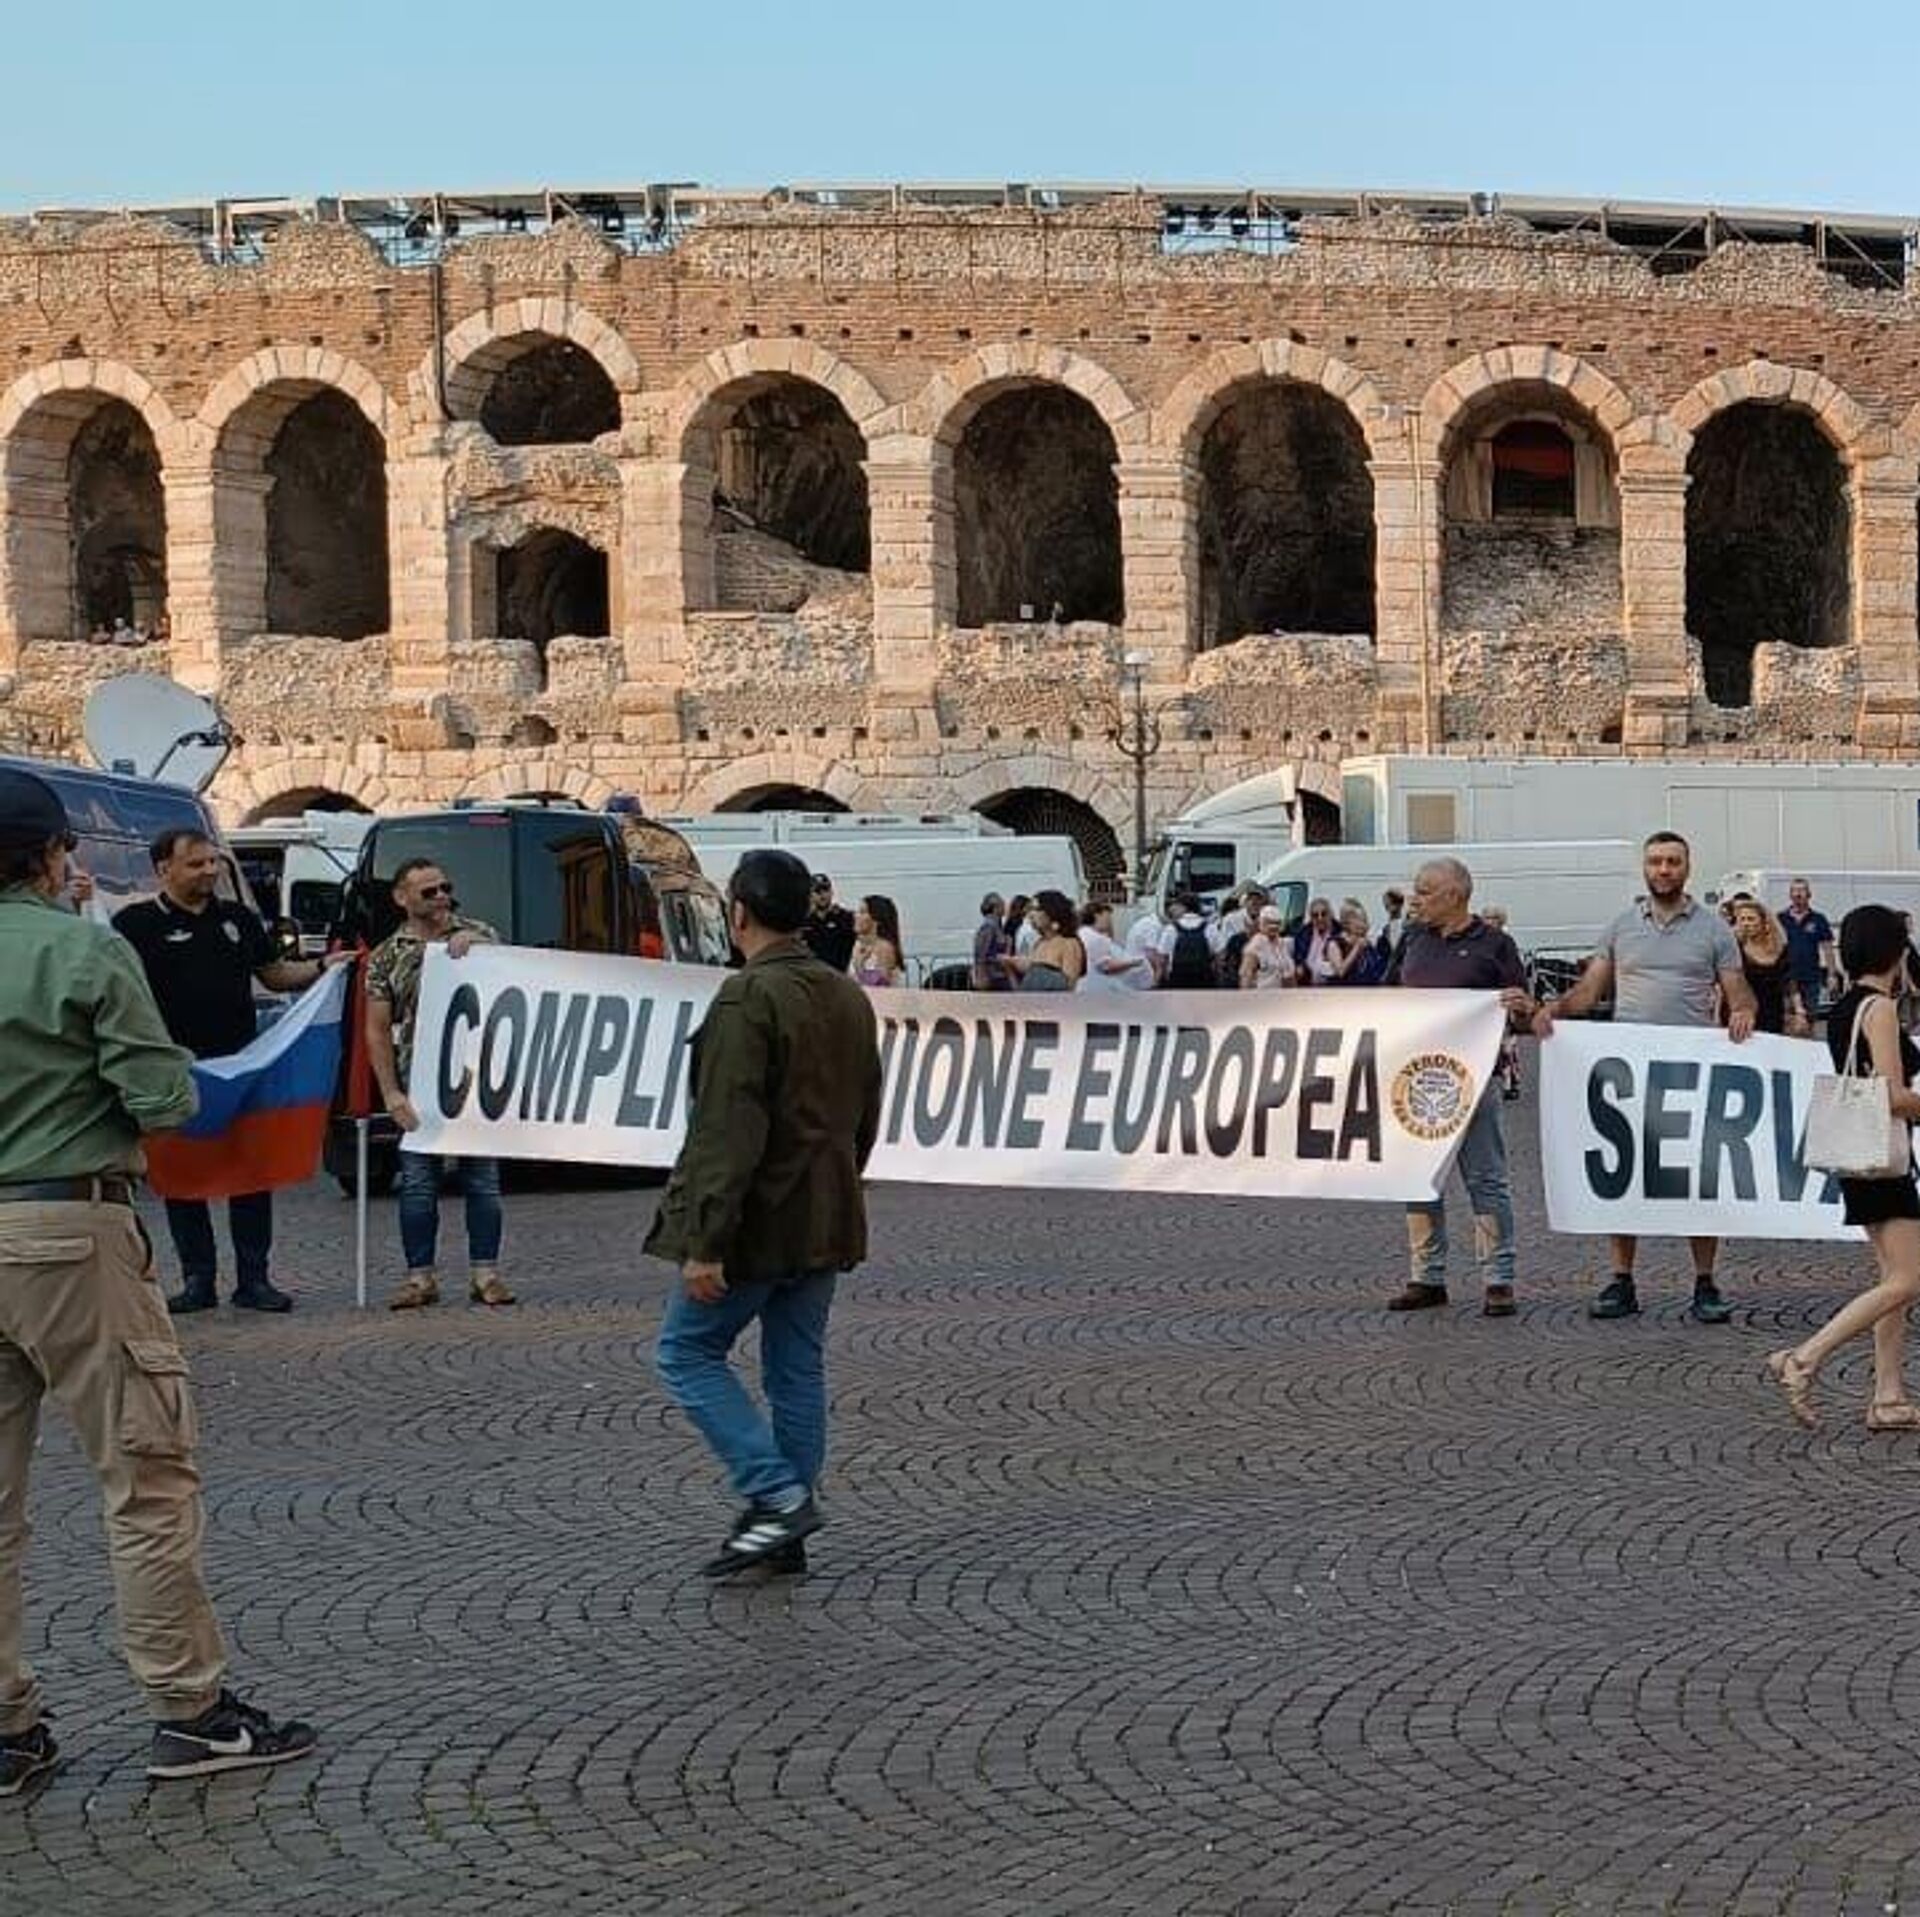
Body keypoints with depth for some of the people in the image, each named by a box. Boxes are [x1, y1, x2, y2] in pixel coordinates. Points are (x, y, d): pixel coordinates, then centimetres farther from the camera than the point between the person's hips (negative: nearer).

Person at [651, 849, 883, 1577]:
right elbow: (865, 1119, 18)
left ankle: (777, 1495, -5)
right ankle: (786, 1529, 16)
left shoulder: (748, 998, -18)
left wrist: (704, 1243, -21)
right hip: (825, 1226, 8)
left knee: (688, 1351, 4)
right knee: (798, 1369, 12)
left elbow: (729, 1131, -22)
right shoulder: (851, 998, 9)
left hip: (755, 1224, -8)